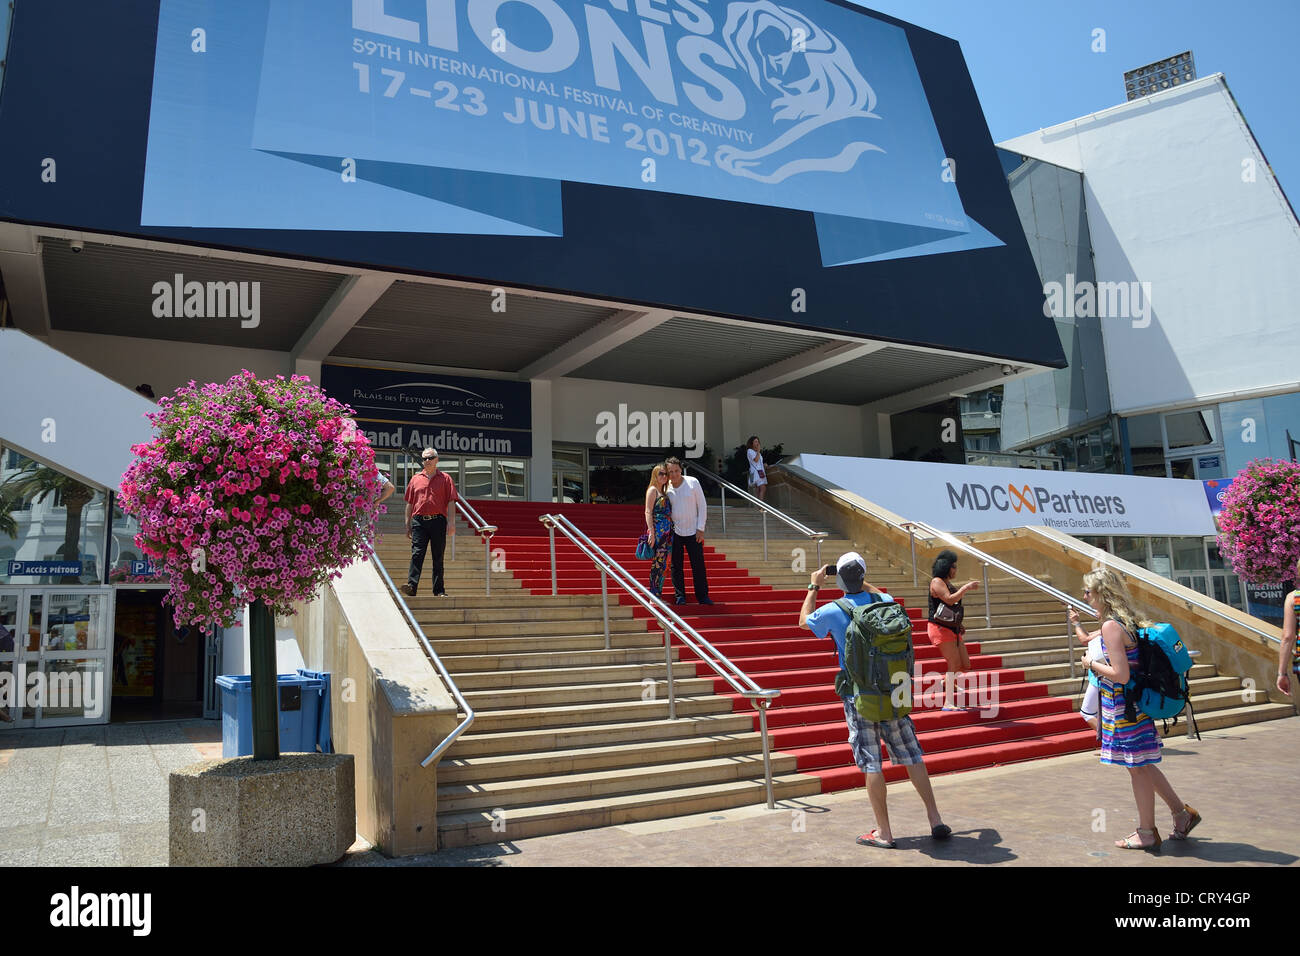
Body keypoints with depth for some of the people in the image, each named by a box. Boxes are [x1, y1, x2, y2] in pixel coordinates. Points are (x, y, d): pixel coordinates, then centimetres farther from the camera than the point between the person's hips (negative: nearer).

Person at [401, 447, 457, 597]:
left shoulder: (445, 478, 8)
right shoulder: (415, 479, 15)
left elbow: (451, 502, 2)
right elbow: (409, 504, 16)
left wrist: (451, 522, -7)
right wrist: (408, 525, 11)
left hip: (438, 521, -1)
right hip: (419, 521, 1)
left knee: (438, 557, 4)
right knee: (417, 554, -11)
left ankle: (439, 590, 9)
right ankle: (411, 585, -19)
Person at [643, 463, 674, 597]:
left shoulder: (663, 492, 20)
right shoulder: (653, 490, -4)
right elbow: (648, 512, -11)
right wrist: (651, 532, -19)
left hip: (667, 532, 8)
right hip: (658, 530, -8)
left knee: (661, 564, 9)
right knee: (658, 563, -8)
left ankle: (658, 595, 13)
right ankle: (654, 597, -4)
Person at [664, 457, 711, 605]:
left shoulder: (693, 482, -5)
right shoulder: (665, 487, -1)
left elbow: (702, 505, -2)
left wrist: (700, 529, -6)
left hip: (693, 531, -1)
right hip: (674, 532, 1)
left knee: (698, 565, 1)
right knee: (676, 566, 4)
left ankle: (702, 596, 10)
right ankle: (680, 595, 15)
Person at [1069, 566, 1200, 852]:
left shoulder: (1111, 626, -22)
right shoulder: (1126, 620, 7)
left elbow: (1120, 674, -26)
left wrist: (1091, 664, -12)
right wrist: (1077, 626, 19)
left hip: (1123, 705, -9)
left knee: (1138, 767, 4)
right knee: (1142, 765, 21)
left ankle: (1147, 833, 17)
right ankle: (1182, 812, 30)